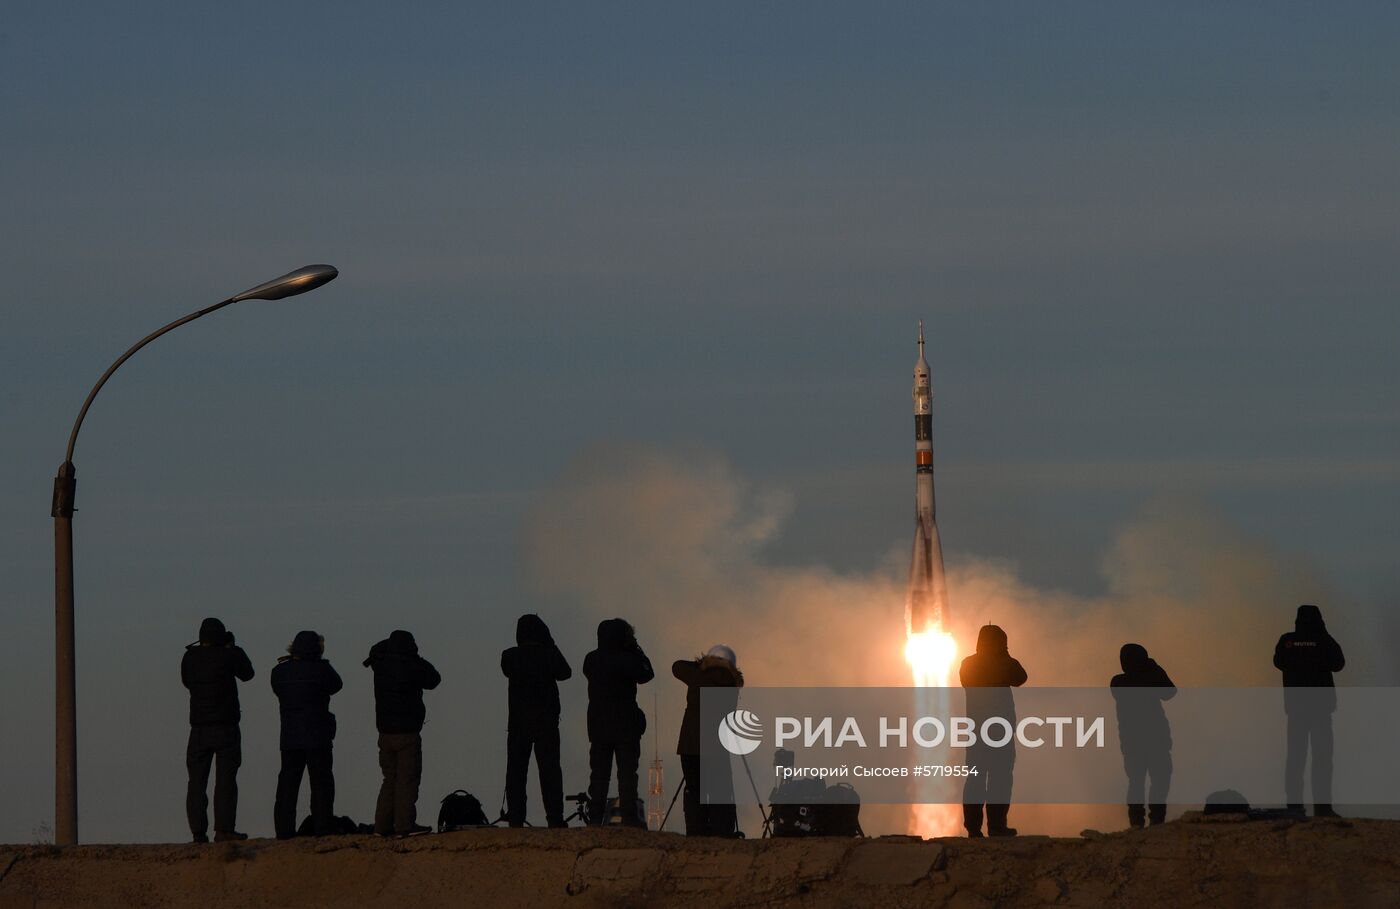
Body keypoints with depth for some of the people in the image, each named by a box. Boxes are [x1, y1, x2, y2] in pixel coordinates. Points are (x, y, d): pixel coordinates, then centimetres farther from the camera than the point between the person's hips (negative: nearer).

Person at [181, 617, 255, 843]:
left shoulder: (190, 657, 1)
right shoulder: (228, 656, -7)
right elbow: (246, 673, 9)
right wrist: (233, 648, 17)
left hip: (199, 729, 3)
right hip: (226, 727, -3)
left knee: (197, 781, 6)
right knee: (225, 780, -3)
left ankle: (198, 831, 1)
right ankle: (223, 829, -10)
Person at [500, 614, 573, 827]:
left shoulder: (510, 656, -5)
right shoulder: (549, 655, -7)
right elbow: (564, 672, 11)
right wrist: (551, 646, 14)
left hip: (518, 723, 0)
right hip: (547, 721, 0)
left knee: (516, 772, 5)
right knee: (549, 770, 2)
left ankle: (515, 819, -1)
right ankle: (555, 818, -4)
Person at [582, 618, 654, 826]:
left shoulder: (591, 660, 1)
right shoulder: (627, 659, -14)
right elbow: (646, 674, -3)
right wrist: (636, 649, 4)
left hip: (598, 725, 4)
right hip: (625, 724, -4)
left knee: (599, 772, 7)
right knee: (627, 772, -1)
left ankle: (596, 815, 3)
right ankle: (629, 815, -5)